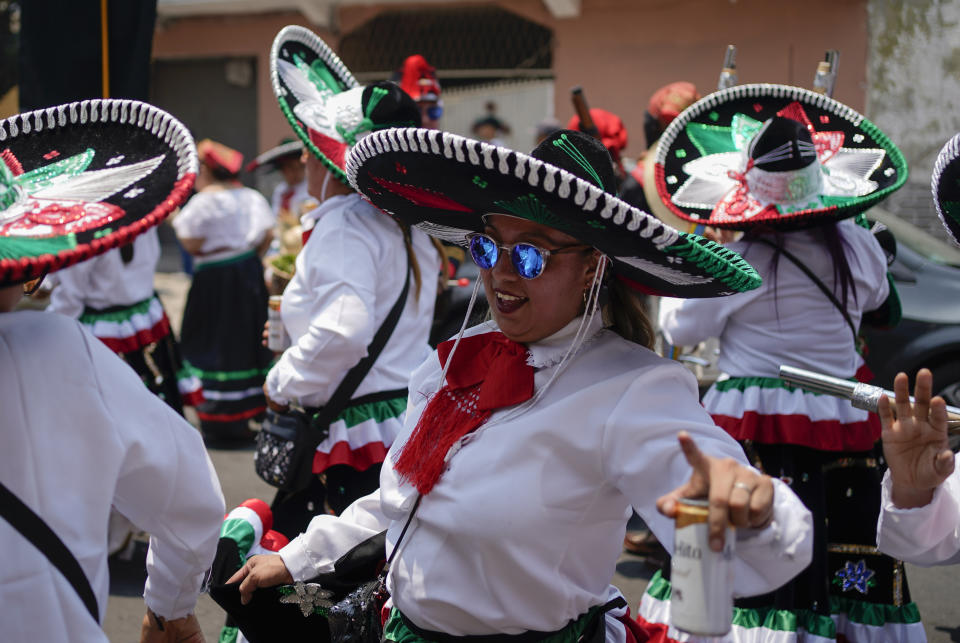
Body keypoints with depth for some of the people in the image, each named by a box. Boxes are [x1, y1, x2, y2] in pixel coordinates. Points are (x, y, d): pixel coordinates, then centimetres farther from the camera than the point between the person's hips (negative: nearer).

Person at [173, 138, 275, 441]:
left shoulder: (203, 202, -15)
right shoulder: (251, 197, 5)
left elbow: (192, 245, -17)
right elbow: (267, 236, 6)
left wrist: (177, 221, -2)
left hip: (215, 278, -7)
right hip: (250, 272, 7)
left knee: (217, 344, -1)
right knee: (248, 337, 18)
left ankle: (223, 422, 1)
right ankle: (257, 405, 26)